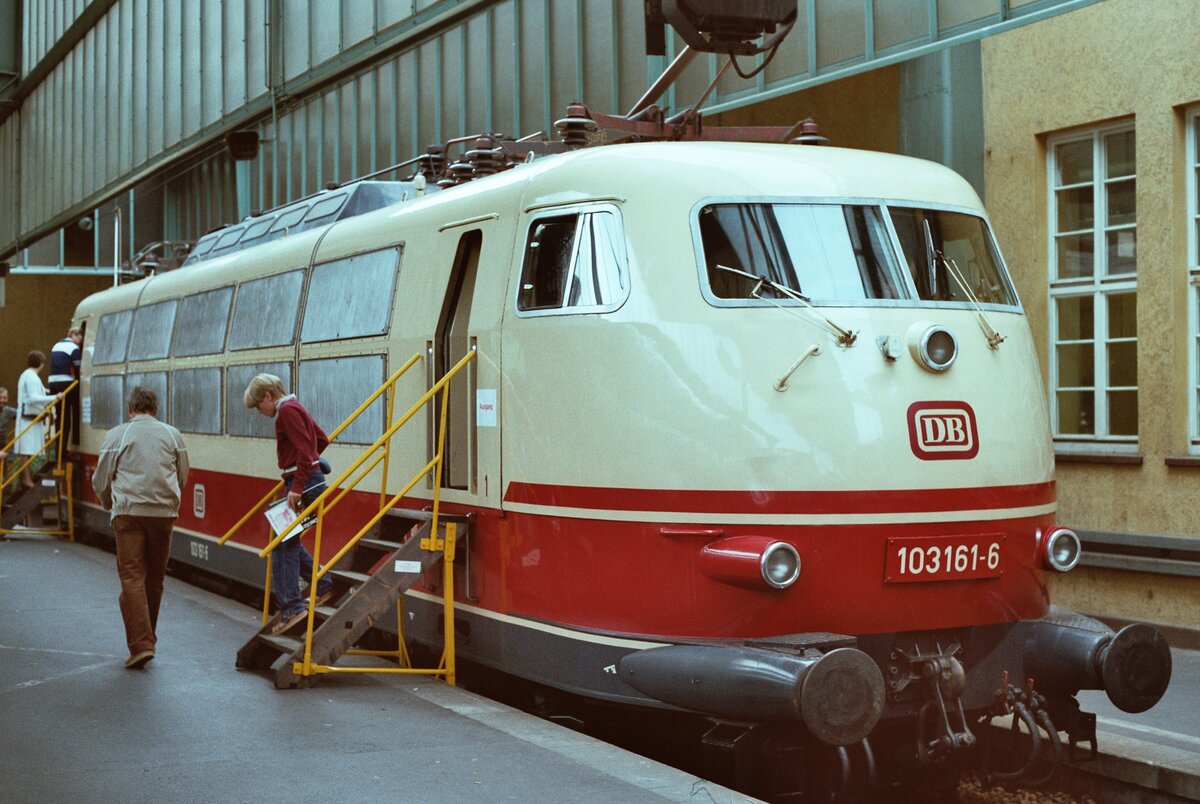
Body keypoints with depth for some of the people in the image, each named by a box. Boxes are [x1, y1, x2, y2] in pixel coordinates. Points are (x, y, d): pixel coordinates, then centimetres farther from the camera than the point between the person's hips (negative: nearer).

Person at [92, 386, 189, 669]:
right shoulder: (172, 434, 10)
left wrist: (110, 505, 25)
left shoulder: (117, 434, 3)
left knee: (132, 578, -5)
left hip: (129, 511, -3)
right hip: (164, 513, 3)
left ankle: (141, 644, -16)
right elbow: (182, 478, 16)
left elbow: (101, 480, 6)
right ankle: (148, 638, 24)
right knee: (154, 579, 14)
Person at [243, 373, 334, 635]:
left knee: (285, 542, -10)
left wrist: (297, 487, -24)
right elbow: (322, 439, 27)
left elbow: (304, 449, -22)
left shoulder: (287, 410, -12)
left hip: (304, 483, -10)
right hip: (307, 479, 10)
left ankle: (291, 607, -14)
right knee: (288, 541, 18)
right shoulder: (294, 408, 19)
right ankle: (322, 585, 23)